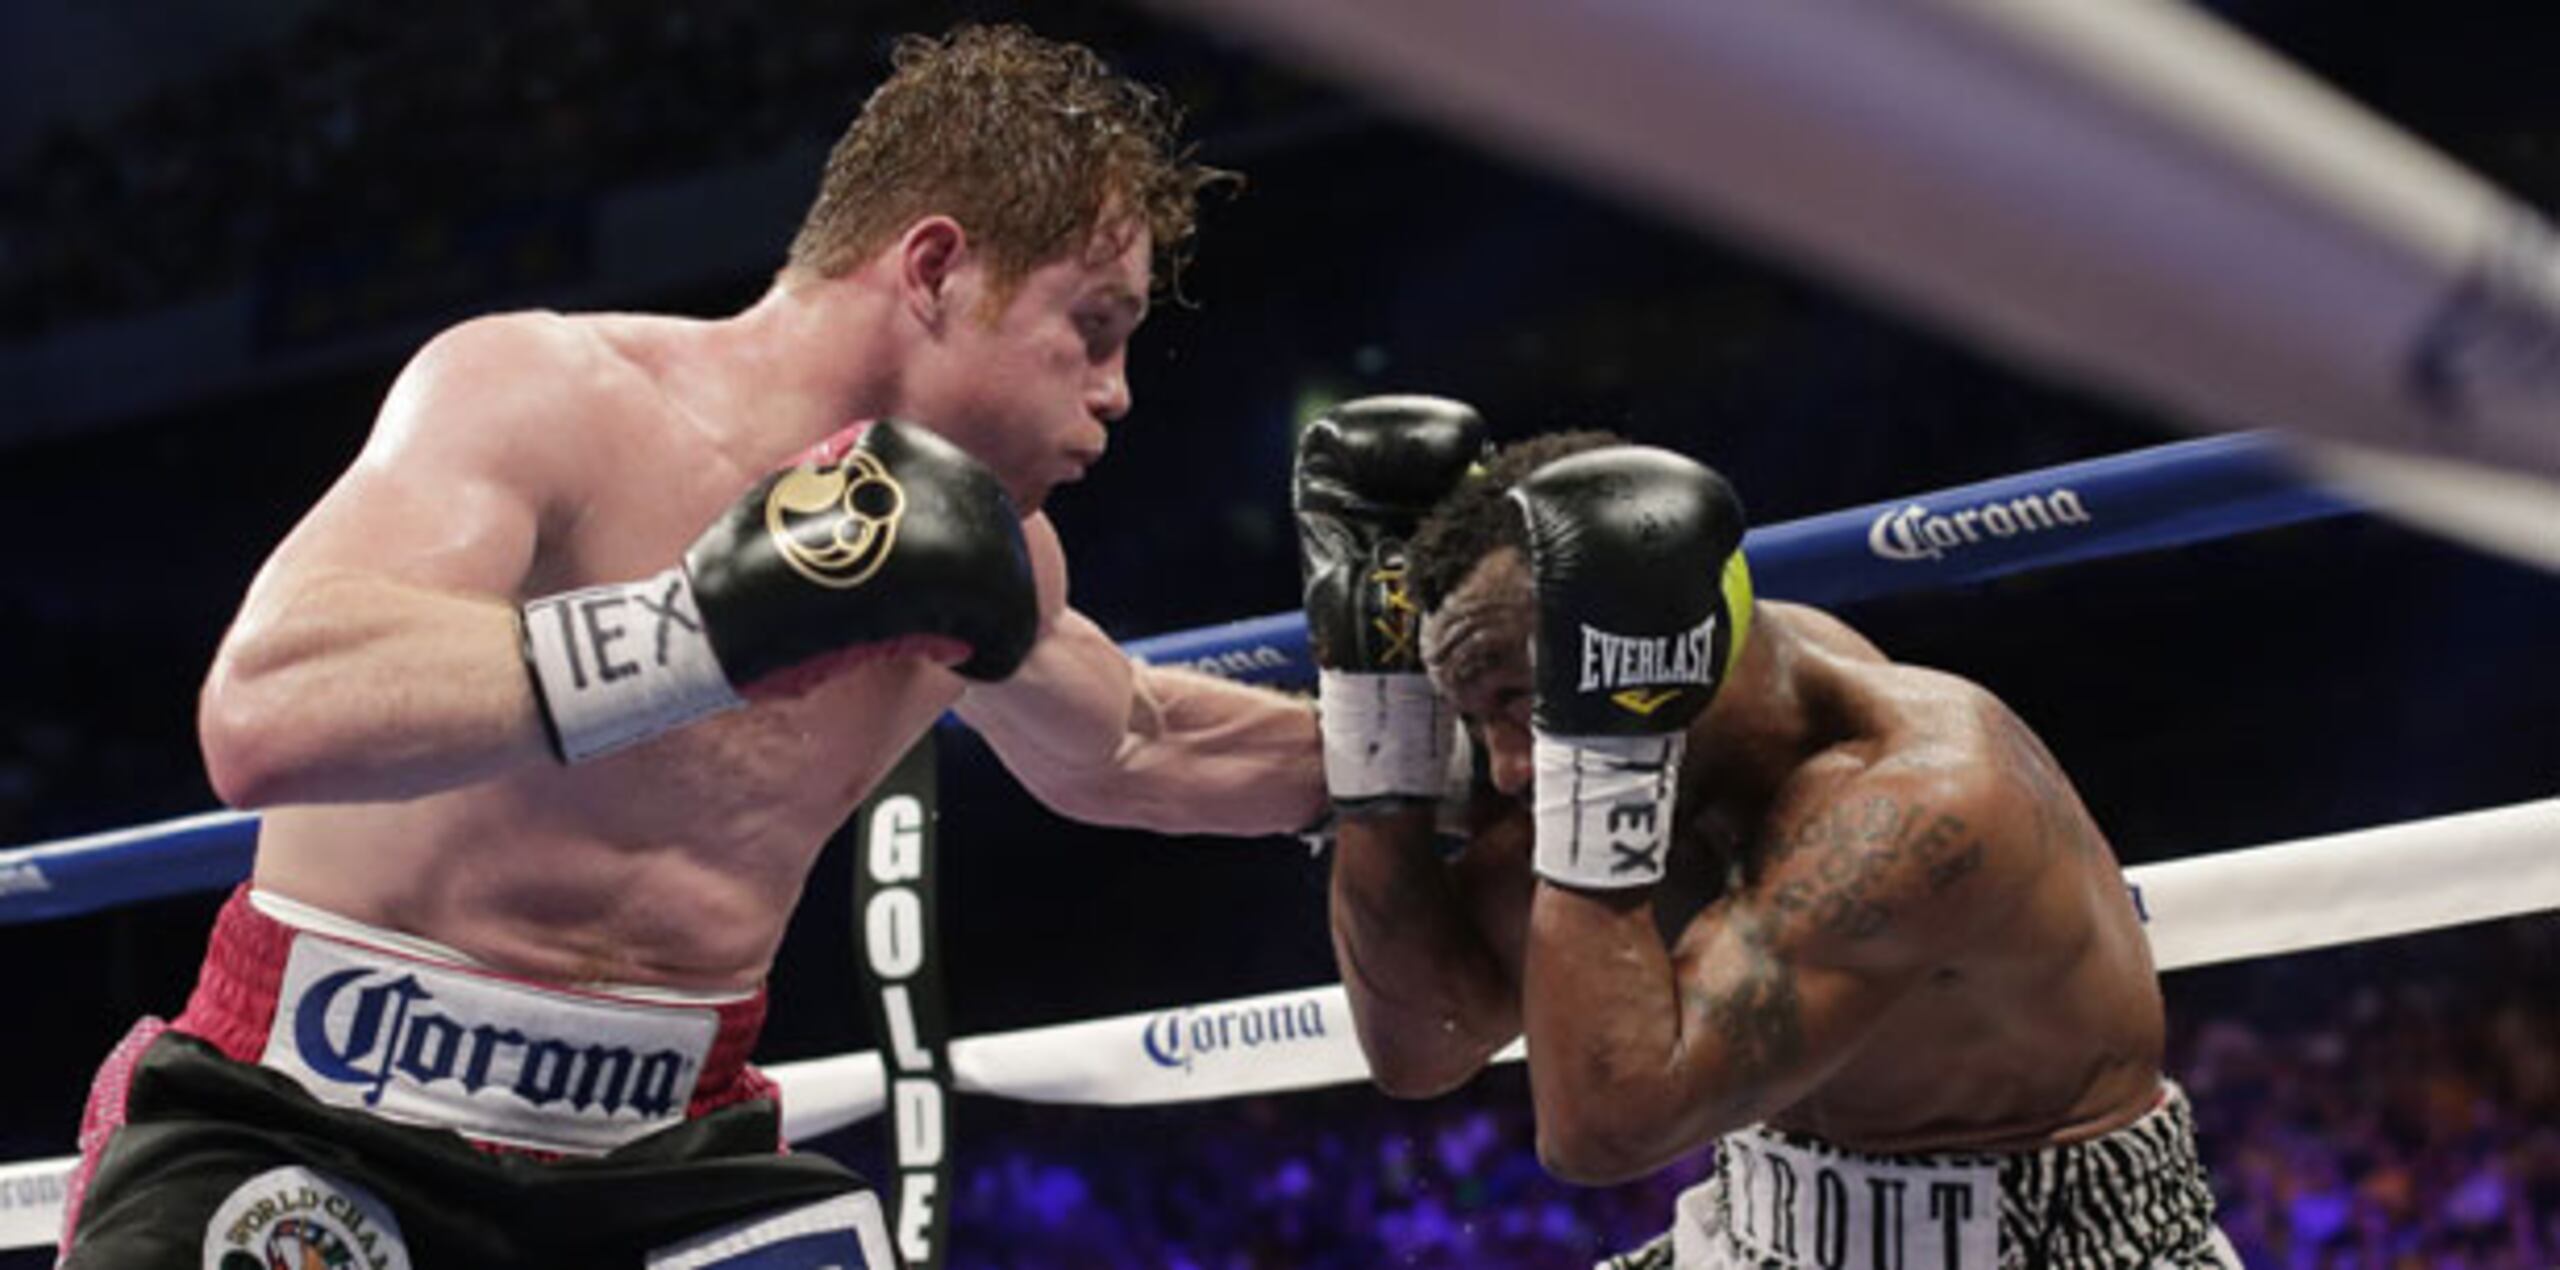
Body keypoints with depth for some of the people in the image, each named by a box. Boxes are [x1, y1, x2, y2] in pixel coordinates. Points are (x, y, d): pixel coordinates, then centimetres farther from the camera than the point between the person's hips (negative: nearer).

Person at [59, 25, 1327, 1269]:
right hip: (305, 1137, -6)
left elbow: (1121, 747, 29)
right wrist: (715, 622, -40)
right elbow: (262, 722, -37)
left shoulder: (982, 543, 5)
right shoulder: (537, 391, -18)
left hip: (657, 1164, 6)